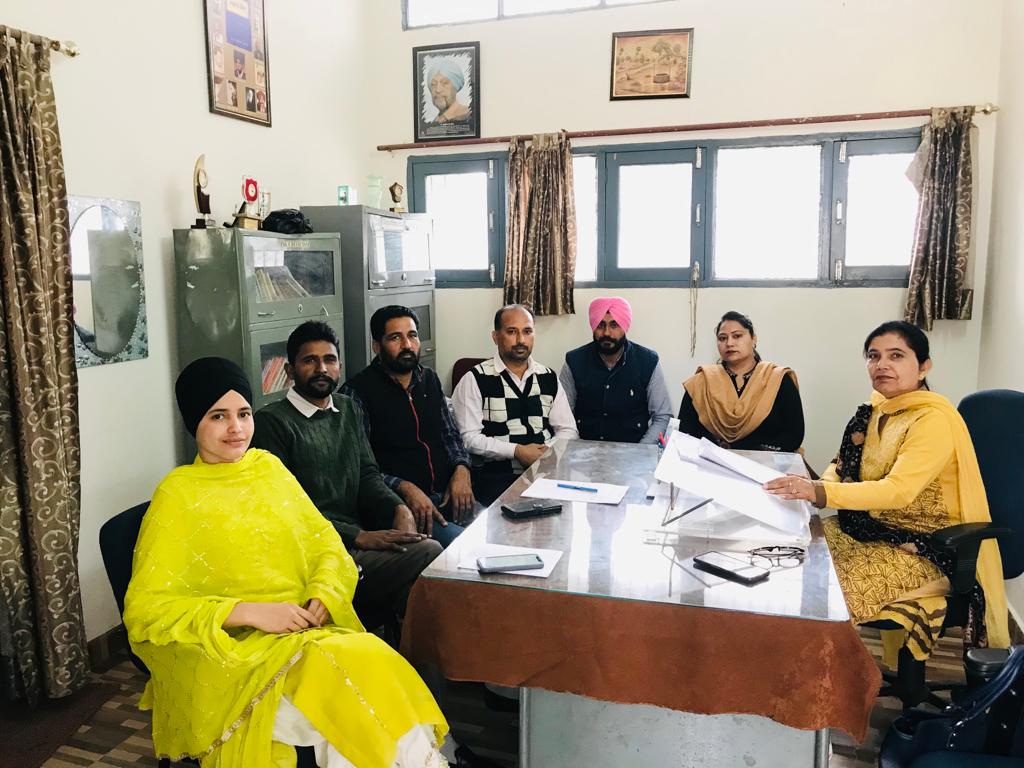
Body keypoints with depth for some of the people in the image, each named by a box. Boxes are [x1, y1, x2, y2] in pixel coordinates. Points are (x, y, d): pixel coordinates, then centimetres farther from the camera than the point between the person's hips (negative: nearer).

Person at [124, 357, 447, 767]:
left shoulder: (269, 466, 10)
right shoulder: (177, 494, -4)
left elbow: (325, 542, 12)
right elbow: (144, 609, -8)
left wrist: (324, 594, -10)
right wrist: (250, 612, -18)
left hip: (306, 632, 4)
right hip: (230, 652, -4)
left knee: (375, 665, -26)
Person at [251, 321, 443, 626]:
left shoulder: (348, 410, 18)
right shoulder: (272, 421, -5)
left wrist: (399, 509, -7)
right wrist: (359, 537, -18)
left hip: (357, 536, 7)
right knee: (427, 553, -25)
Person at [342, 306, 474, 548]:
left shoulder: (430, 379, 15)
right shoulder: (357, 391, -6)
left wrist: (461, 469, 0)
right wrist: (405, 488, -22)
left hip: (448, 495, 7)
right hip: (397, 502, -6)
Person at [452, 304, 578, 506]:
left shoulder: (549, 378, 16)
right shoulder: (475, 380, 1)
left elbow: (568, 430, 14)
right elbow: (468, 437, -7)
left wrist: (550, 451, -7)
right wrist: (516, 451, -14)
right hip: (495, 476, -4)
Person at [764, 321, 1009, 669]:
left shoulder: (934, 418, -20)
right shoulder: (878, 409, 5)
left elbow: (898, 491, -32)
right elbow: (843, 466, 7)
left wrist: (819, 492, -42)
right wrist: (815, 486, -16)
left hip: (925, 547, -8)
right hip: (874, 528, 8)